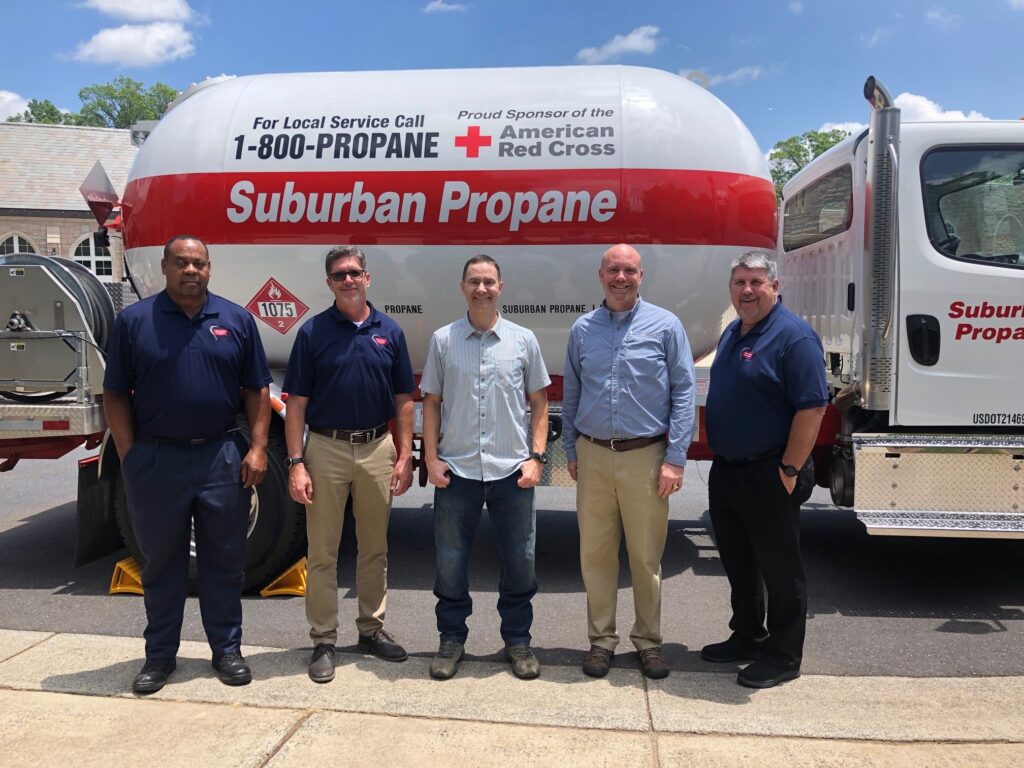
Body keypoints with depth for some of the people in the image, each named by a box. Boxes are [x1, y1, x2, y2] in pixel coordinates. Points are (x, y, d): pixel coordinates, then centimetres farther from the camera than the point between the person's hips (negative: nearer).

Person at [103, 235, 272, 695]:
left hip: (222, 459, 1)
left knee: (224, 560, 10)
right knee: (161, 561, 12)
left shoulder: (236, 320, 4)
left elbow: (257, 390, 5)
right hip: (156, 461, 0)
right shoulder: (134, 321, 1)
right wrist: (129, 457, -5)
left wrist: (257, 447, -4)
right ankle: (159, 655, 26)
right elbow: (115, 395, 2)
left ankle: (227, 649, 24)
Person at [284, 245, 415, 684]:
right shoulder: (313, 331, -2)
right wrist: (296, 463, -10)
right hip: (326, 449, -2)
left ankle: (371, 628, 28)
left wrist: (404, 456, -1)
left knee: (374, 547, 13)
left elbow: (403, 400, 7)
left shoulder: (389, 331, 4)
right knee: (322, 552, 5)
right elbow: (296, 403, -3)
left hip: (377, 448, 2)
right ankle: (323, 641, 17)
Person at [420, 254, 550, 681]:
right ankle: (451, 639, 27)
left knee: (519, 560, 8)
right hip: (456, 469, 0)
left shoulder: (523, 339, 4)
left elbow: (539, 402, 7)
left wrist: (536, 457, -1)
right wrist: (431, 459, -1)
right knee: (450, 561, 9)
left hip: (511, 469, 0)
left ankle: (518, 639, 26)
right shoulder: (443, 340, 4)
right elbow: (431, 402, 7)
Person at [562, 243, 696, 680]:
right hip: (594, 456, 3)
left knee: (646, 556, 6)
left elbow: (683, 393, -3)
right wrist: (571, 452, 10)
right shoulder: (582, 329, 9)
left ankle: (648, 640, 24)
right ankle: (601, 639, 23)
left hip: (645, 456, -2)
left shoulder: (665, 326, 0)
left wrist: (675, 459, -8)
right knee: (595, 553, 8)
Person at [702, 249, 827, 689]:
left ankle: (783, 656, 19)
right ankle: (746, 637, 36)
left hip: (767, 476, -9)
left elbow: (812, 407, -20)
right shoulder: (732, 333, 13)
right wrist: (720, 460, 15)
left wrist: (789, 471, -20)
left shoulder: (793, 336, -15)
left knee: (779, 569, 6)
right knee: (738, 563, 19)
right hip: (726, 471, 9)